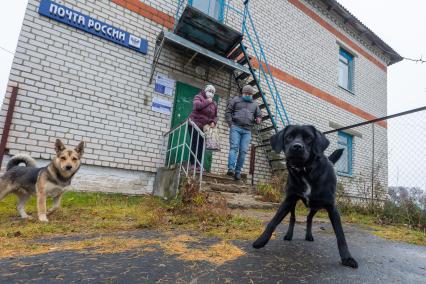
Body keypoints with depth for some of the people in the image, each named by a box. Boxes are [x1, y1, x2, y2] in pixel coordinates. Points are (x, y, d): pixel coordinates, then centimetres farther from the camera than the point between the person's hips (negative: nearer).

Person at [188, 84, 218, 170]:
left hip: (204, 127, 5)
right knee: (195, 144, -11)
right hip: (195, 124, -5)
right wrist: (207, 102, -12)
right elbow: (197, 106, -20)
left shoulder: (214, 104, 18)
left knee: (201, 145, 0)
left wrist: (214, 122, -4)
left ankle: (198, 164, 3)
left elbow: (215, 116, 17)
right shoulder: (198, 97, 2)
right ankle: (193, 164, -7)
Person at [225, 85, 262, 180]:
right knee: (234, 147, -15)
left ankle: (238, 171, -3)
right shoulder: (236, 99, 14)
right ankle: (231, 168, -23)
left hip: (247, 131, 3)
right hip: (236, 127, -2)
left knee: (243, 151, -5)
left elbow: (259, 115, 28)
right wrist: (231, 124, -5)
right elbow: (228, 112, 8)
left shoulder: (254, 104, 23)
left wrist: (258, 119, 3)